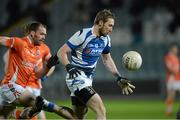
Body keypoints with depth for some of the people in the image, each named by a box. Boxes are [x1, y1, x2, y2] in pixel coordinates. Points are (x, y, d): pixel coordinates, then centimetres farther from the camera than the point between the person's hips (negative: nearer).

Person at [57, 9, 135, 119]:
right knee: (101, 111, -20)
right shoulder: (83, 35, -16)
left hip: (88, 80, 9)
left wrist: (119, 78, 16)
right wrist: (69, 67, -30)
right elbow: (61, 52, -14)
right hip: (77, 80, -9)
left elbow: (107, 59, 23)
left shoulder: (105, 39, 7)